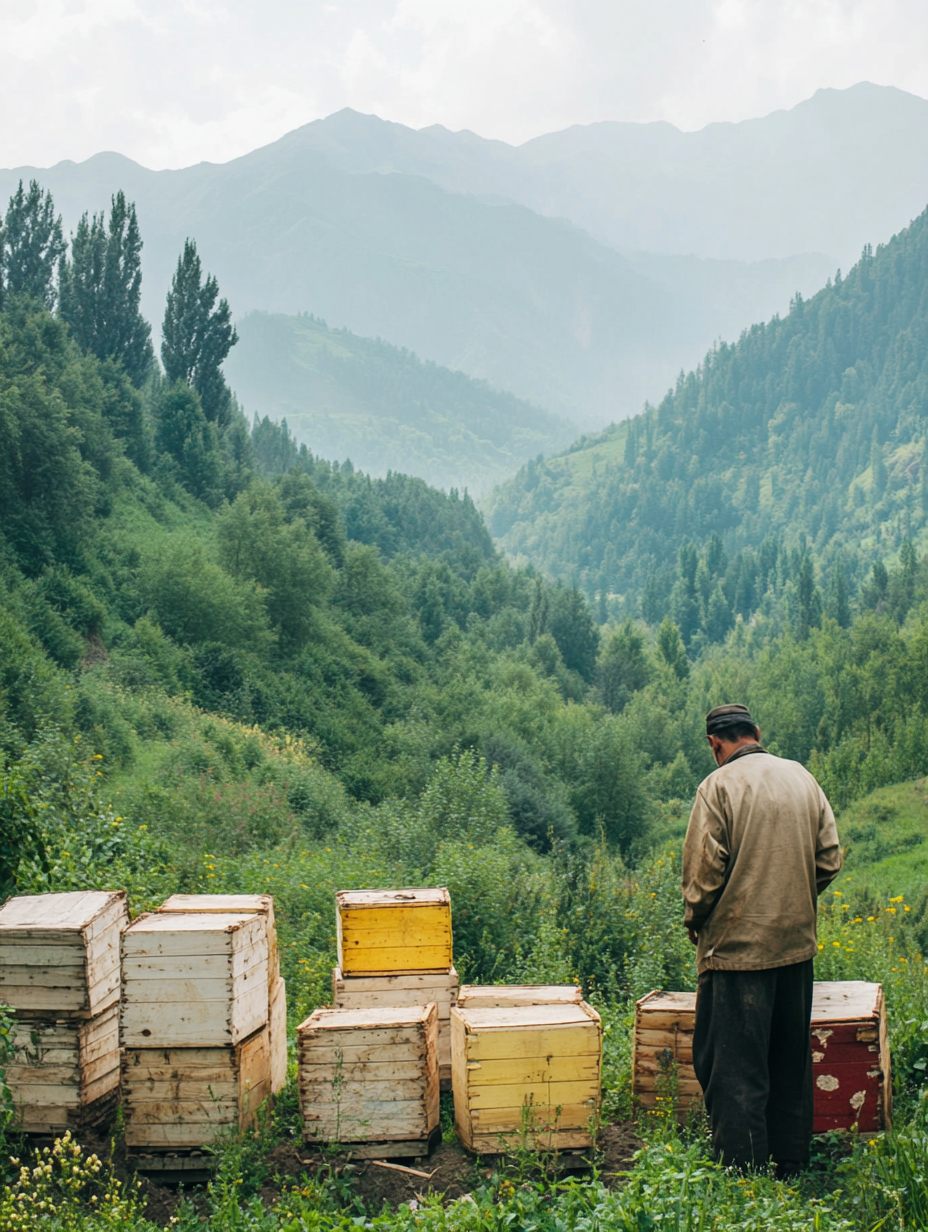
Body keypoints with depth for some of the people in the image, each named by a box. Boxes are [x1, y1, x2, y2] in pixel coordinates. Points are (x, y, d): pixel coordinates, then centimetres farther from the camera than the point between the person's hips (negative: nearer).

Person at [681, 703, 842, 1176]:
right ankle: (789, 1164, 25)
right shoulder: (802, 777, 6)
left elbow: (704, 870, -14)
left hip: (738, 944, -6)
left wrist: (694, 921, 3)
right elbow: (830, 859, 7)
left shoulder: (719, 786, -11)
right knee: (790, 1061, 17)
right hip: (797, 942, 6)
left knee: (733, 1067, 0)